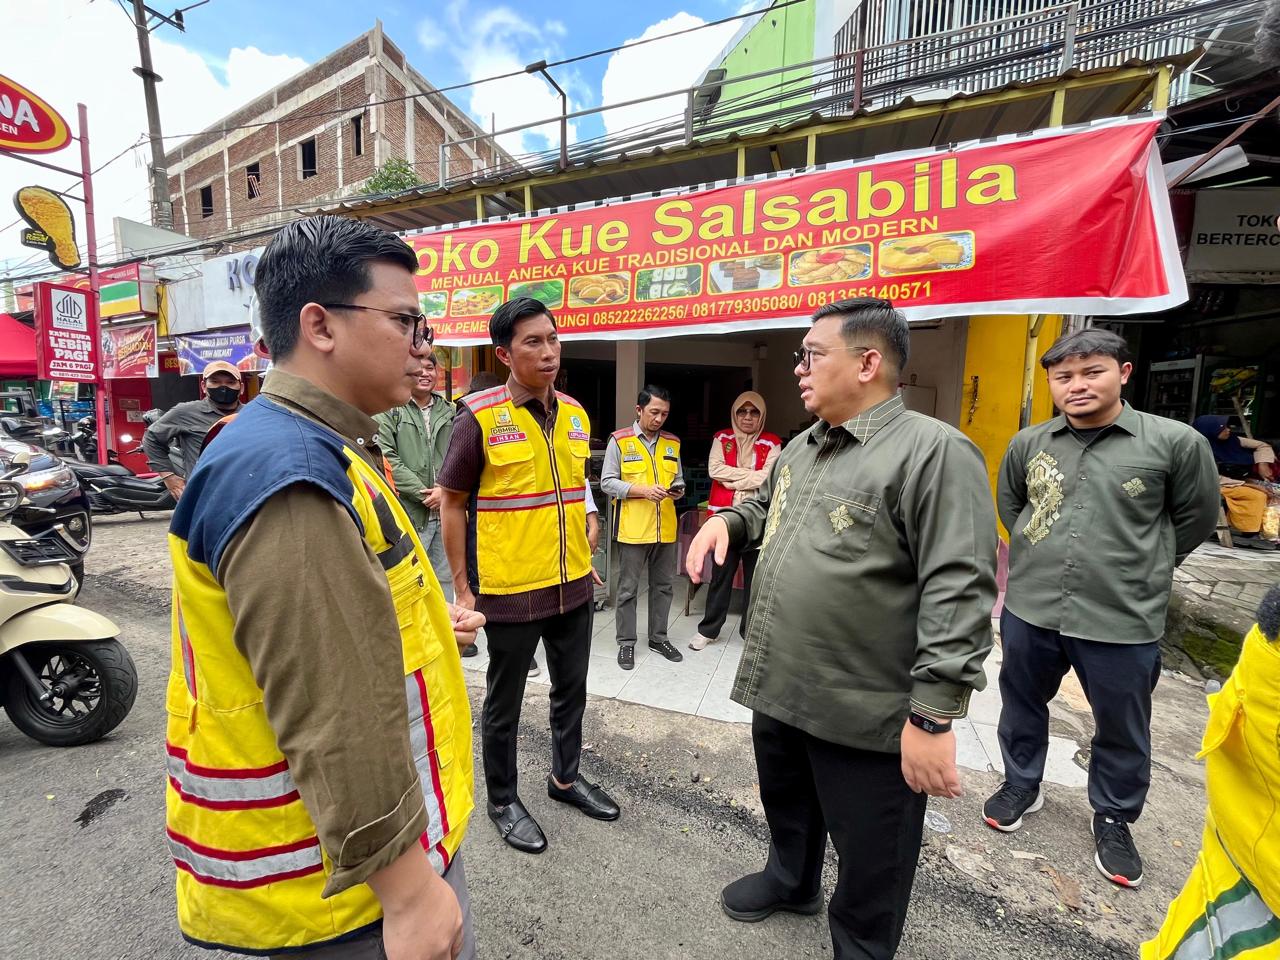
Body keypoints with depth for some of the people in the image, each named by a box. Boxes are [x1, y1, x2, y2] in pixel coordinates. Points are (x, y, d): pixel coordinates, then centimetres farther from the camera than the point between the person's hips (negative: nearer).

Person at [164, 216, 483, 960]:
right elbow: (330, 718, -29)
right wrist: (408, 887, -21)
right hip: (351, 868, -9)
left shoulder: (316, 452, 7)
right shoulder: (290, 476, -28)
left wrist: (415, 621, 18)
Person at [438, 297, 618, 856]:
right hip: (510, 591, -5)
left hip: (573, 585, 6)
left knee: (571, 690, 22)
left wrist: (583, 559, 15)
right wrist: (462, 588, -8)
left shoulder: (575, 414, 4)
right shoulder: (480, 417, -13)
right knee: (504, 703, 15)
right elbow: (452, 504, -8)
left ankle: (566, 777, 46)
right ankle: (502, 799, 39)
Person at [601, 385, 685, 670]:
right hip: (632, 528, -4)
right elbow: (607, 483, -8)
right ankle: (626, 642, 21)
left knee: (663, 585, 15)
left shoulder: (672, 442, 10)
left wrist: (678, 491, -6)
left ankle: (658, 637, 31)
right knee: (628, 588, 6)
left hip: (665, 528, 5)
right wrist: (643, 490, -18)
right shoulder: (619, 441, -5)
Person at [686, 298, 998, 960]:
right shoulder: (801, 447, 9)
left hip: (866, 715, -7)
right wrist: (728, 519, 3)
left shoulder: (934, 451, -17)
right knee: (787, 807, 31)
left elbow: (959, 592, -22)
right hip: (777, 689, 8)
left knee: (870, 864, 17)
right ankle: (789, 880, 58)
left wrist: (933, 715, -22)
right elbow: (766, 506, 25)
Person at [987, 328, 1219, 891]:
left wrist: (1138, 570, 10)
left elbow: (1196, 519, 5)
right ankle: (1021, 786, 43)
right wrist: (1042, 555, 12)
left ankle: (1114, 819, 43)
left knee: (1122, 731, 18)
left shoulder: (1176, 442, -8)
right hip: (1029, 611, 2)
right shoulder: (1028, 443, -2)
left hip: (1124, 622, -1)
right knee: (1022, 706, 19)